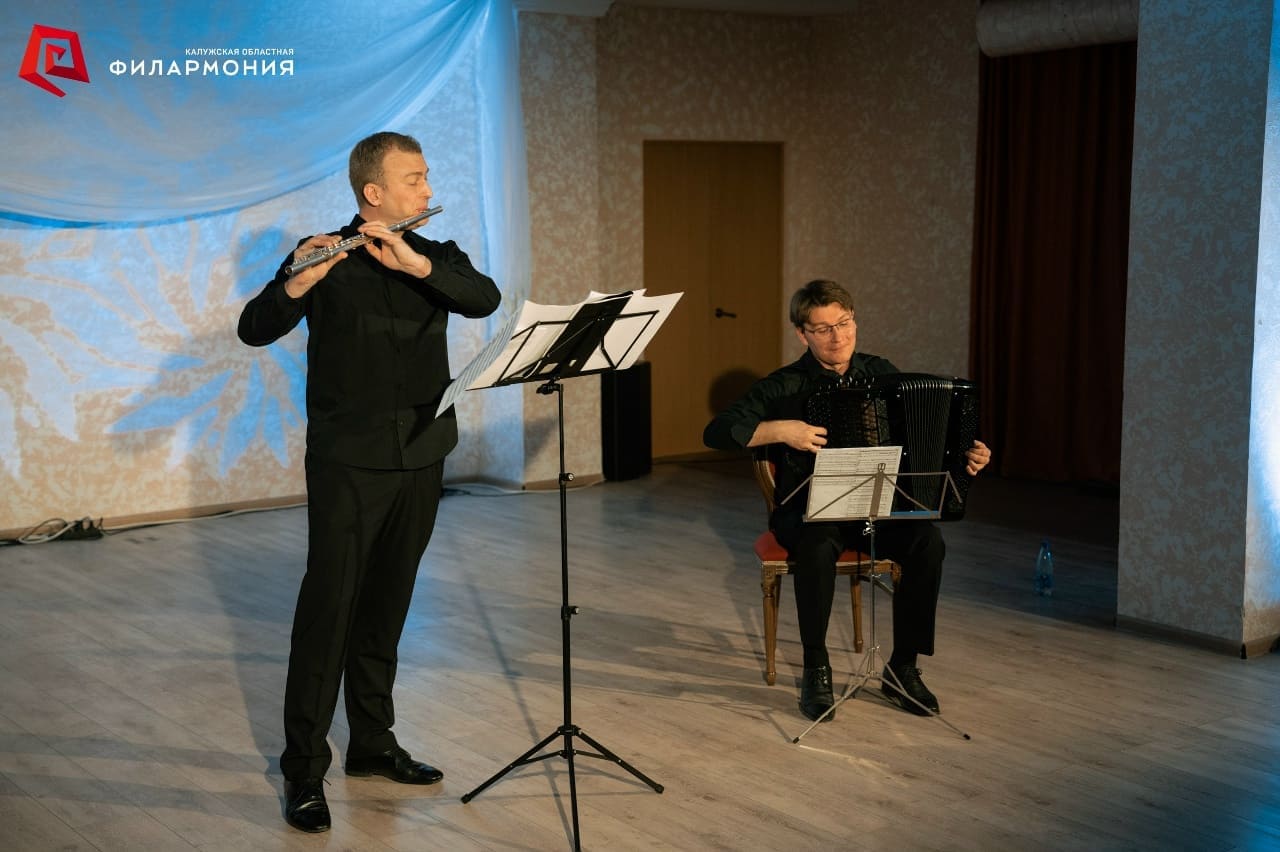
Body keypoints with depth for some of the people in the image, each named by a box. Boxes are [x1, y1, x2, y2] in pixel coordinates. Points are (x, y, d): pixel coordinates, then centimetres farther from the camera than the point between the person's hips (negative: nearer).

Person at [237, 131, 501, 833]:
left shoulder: (435, 257, 10)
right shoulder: (323, 256, 0)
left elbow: (484, 299, -10)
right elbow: (254, 329, -11)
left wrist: (414, 263, -25)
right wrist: (297, 284, -30)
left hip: (420, 459, 4)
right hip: (347, 462, -4)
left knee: (386, 606, 12)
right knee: (328, 604, -7)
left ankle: (373, 742, 24)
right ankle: (304, 769, -1)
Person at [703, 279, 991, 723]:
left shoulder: (881, 373, 6)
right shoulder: (784, 386, -5)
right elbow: (716, 432, -13)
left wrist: (966, 455, -3)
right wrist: (781, 430, -24)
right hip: (807, 509, -3)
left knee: (927, 541, -26)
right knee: (818, 546, -37)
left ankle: (902, 667, -11)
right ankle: (816, 671, -18)